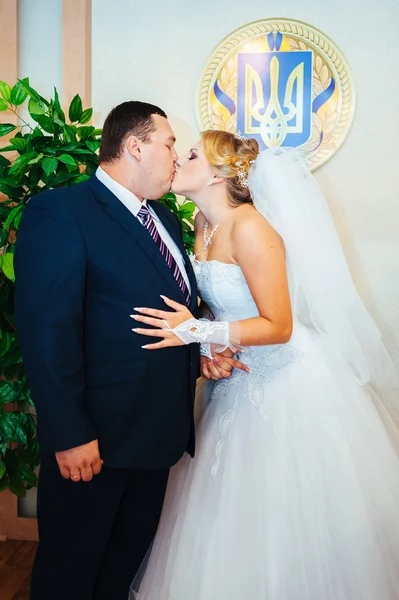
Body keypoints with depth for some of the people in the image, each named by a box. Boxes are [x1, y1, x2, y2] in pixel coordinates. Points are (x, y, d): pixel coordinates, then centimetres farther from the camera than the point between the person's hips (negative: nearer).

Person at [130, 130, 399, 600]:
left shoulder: (249, 227, -20)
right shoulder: (204, 224, 5)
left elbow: (278, 326, -21)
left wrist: (197, 331, -25)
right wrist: (209, 348, -1)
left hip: (289, 383, -8)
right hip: (241, 379, 8)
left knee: (286, 515, 4)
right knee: (236, 514, 17)